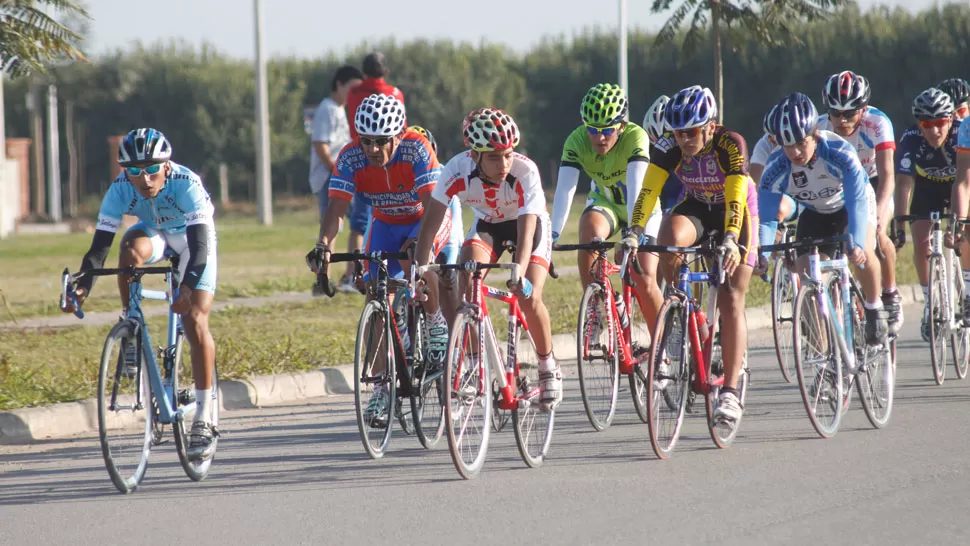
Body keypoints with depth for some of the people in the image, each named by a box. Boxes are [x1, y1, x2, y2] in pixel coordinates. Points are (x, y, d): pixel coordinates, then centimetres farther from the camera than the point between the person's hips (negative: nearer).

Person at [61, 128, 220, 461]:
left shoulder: (186, 184, -37)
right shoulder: (121, 190, -29)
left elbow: (199, 245, -43)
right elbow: (99, 246, -29)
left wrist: (188, 286, -59)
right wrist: (82, 286, -45)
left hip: (192, 236, -3)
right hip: (153, 233, 3)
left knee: (195, 320, -18)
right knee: (131, 250, -35)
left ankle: (204, 420, -14)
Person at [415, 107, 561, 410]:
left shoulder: (525, 171, -37)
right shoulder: (458, 169, -31)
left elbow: (526, 233, -43)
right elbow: (431, 219, -28)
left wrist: (518, 273, -59)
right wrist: (422, 266, -41)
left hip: (529, 223, -2)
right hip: (487, 224, 2)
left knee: (529, 297, -21)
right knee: (467, 284, -25)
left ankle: (548, 365, 4)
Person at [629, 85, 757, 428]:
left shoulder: (731, 145, -31)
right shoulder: (668, 148, -23)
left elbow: (735, 200, -39)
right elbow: (648, 192, -31)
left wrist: (730, 240, -55)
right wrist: (634, 232, -46)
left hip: (736, 212, -3)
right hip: (695, 208, 3)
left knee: (731, 302, -11)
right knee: (669, 241, -33)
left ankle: (730, 391, -11)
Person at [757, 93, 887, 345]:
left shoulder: (840, 152, -37)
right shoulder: (776, 168, -29)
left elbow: (857, 201, -43)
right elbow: (766, 218, -28)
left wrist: (856, 243, -59)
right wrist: (761, 255, -46)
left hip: (853, 204, -3)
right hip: (815, 214, 3)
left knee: (861, 253, -31)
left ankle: (874, 307, -5)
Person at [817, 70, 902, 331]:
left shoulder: (877, 123, -31)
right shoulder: (819, 129, -27)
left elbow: (887, 175, -38)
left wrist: (878, 213, -54)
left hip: (871, 183, -2)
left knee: (875, 236, -27)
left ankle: (890, 295, -5)